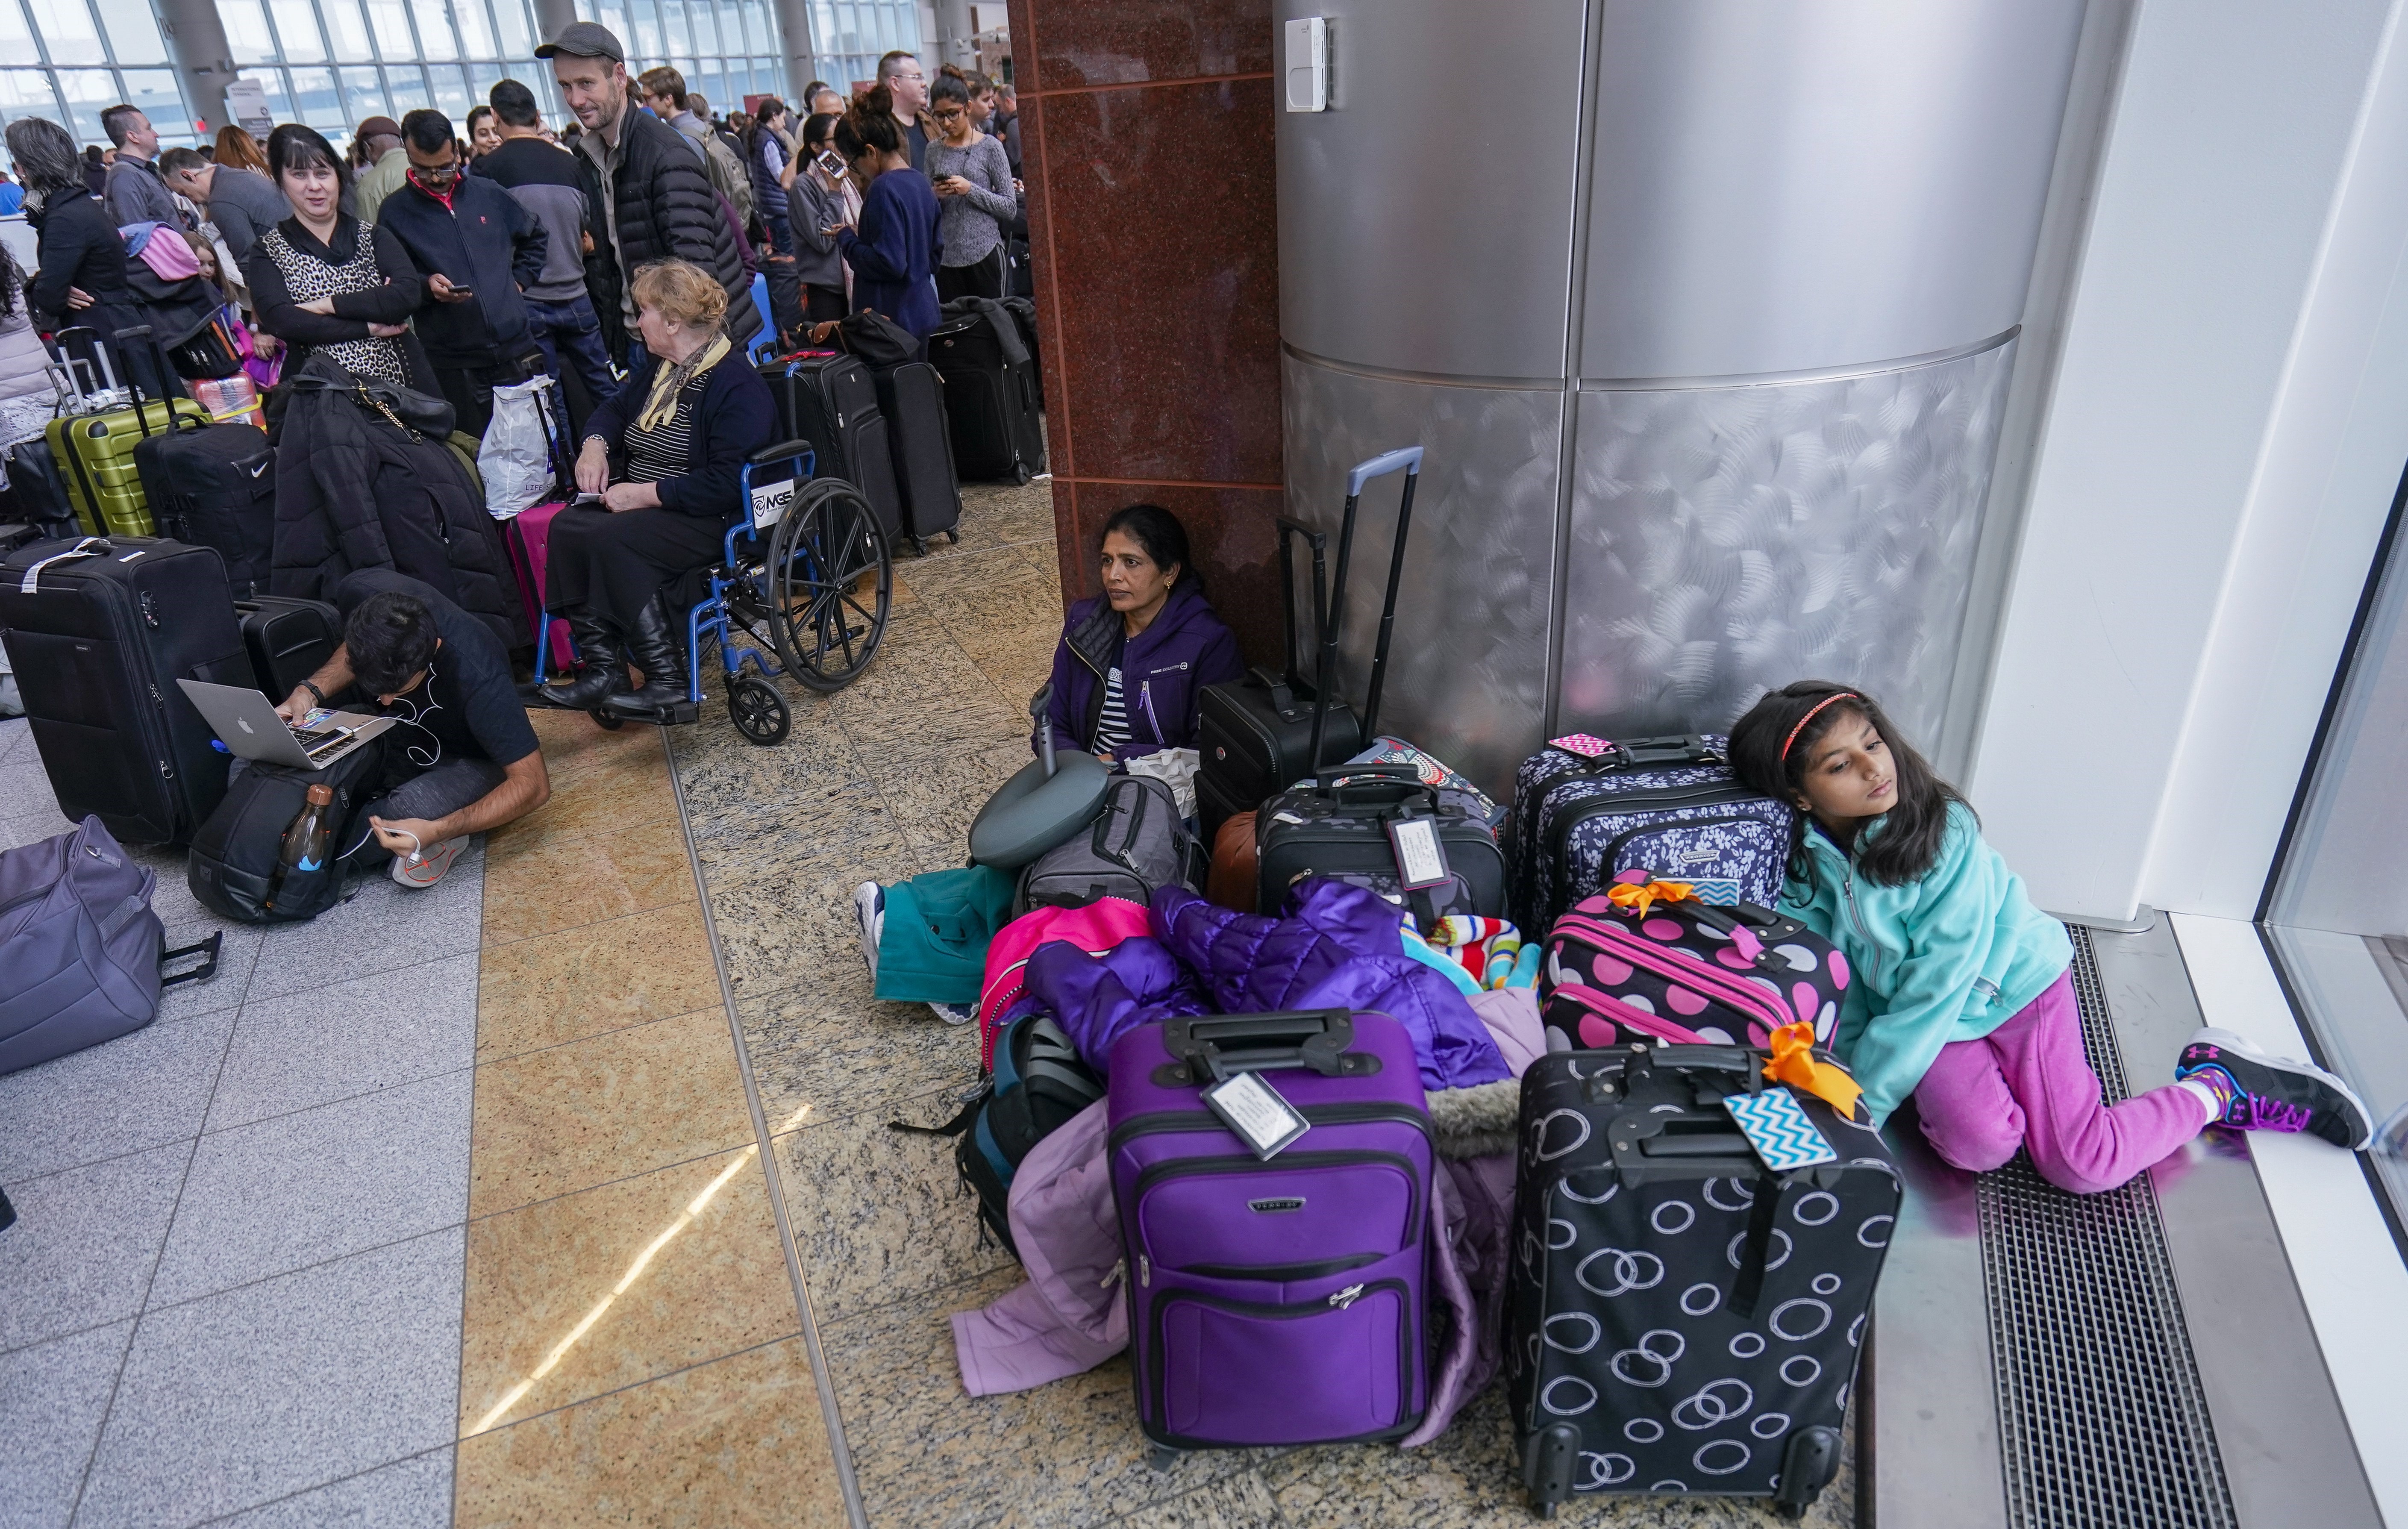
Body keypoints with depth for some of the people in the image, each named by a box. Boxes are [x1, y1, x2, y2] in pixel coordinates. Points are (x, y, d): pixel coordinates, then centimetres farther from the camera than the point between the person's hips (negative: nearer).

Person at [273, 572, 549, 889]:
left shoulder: (479, 679, -38)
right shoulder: (363, 594, -24)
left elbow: (533, 785, -29)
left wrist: (437, 831, -38)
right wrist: (310, 691, -16)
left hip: (471, 763, -5)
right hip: (399, 737, 6)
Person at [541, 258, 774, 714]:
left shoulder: (737, 385, -16)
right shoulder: (659, 367, 14)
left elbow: (725, 484, -24)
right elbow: (616, 408, 31)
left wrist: (647, 494, -22)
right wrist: (595, 445, 7)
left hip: (708, 518, -9)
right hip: (642, 503, 9)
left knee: (610, 540, -30)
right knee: (566, 528, -16)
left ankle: (668, 680, -24)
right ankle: (604, 669, -19)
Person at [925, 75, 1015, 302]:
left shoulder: (990, 147, 0)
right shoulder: (934, 150, 10)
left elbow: (1011, 207, -4)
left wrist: (971, 190, -14)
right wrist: (936, 196, -6)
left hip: (985, 252, -3)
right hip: (946, 256, 3)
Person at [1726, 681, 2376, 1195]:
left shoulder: (1944, 832, -25)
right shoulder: (1807, 855, -14)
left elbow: (1938, 987, -27)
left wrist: (1866, 1101, -27)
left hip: (2014, 984, -4)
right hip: (1908, 1009, 4)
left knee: (2083, 1165, -10)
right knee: (1980, 1145, -19)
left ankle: (2218, 1082, 17)